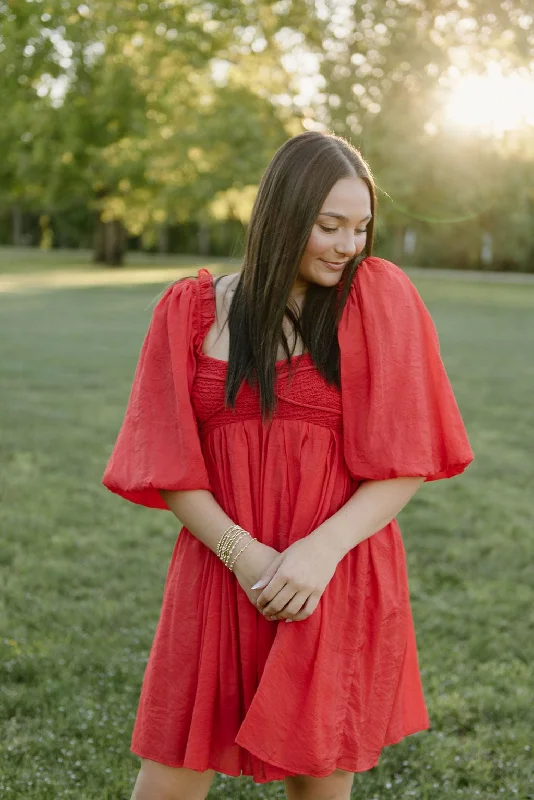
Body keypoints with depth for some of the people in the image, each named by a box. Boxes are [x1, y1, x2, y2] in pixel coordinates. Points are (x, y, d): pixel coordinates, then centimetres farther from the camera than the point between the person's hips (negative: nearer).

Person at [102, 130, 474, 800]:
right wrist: (242, 553, -13)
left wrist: (323, 549, -16)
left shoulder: (382, 299, -2)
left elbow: (407, 464, -4)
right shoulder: (191, 310, 2)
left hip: (342, 587, -1)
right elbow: (166, 464, 1)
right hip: (220, 576, 1)